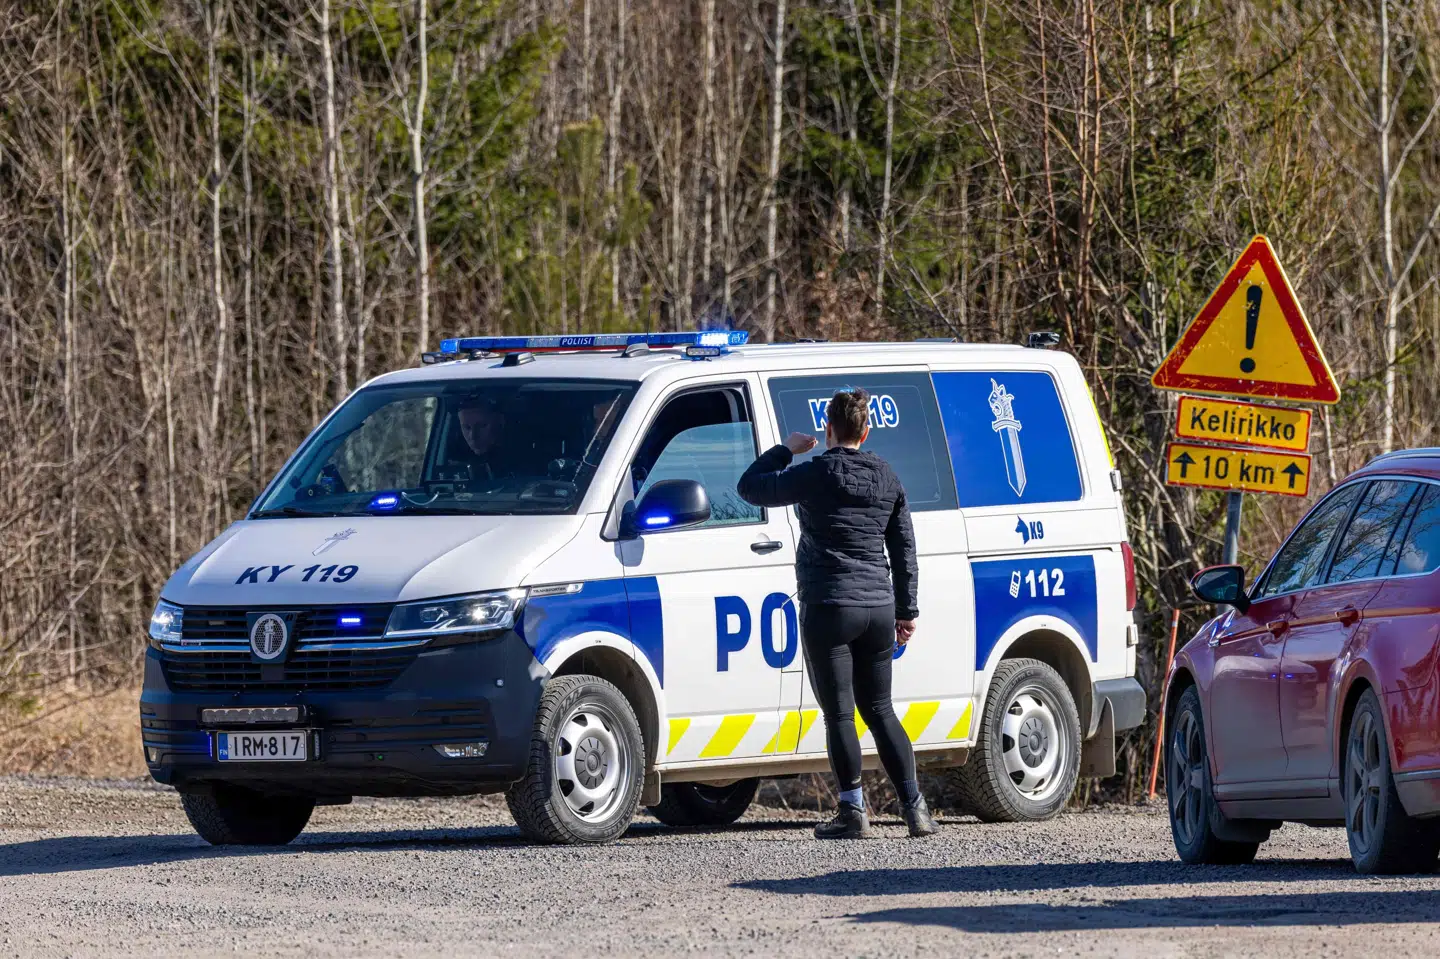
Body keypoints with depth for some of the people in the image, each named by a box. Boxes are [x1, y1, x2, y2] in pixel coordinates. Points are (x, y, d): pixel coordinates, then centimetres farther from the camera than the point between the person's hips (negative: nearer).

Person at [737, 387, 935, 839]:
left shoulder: (817, 474, -10)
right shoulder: (887, 479, 8)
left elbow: (750, 487, -2)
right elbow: (904, 548, 14)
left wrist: (786, 449, 12)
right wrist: (906, 610, 21)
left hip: (829, 607, -6)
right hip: (878, 609, 6)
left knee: (838, 713, 0)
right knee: (880, 710, 14)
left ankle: (853, 813, -1)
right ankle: (915, 807, 9)